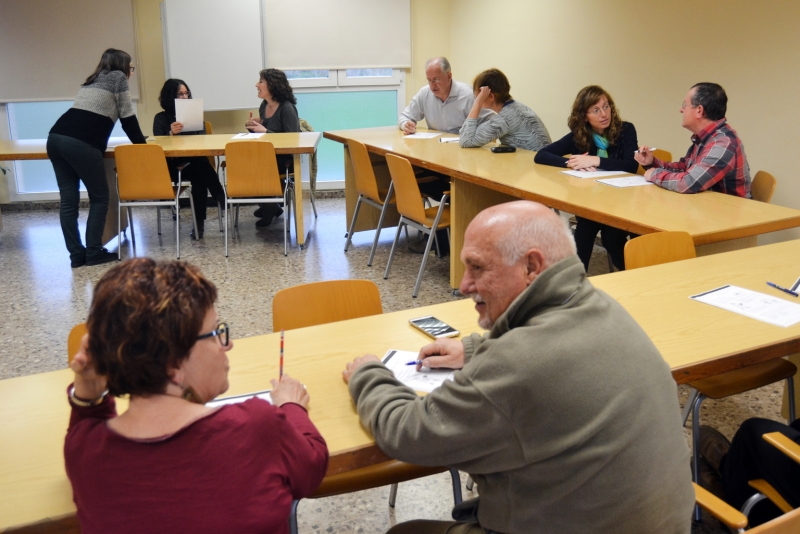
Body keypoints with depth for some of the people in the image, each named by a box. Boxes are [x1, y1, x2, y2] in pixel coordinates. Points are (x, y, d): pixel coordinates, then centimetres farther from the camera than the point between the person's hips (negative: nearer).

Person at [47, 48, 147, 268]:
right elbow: (127, 118, 6)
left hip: (56, 138, 8)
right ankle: (93, 252, 6)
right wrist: (142, 144, 19)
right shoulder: (118, 78, 10)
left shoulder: (91, 82, 31)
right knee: (100, 197, 5)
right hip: (81, 144, -8)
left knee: (68, 199, 7)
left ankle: (76, 255, 10)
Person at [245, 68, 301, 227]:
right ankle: (268, 205, 3)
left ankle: (269, 207, 0)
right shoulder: (264, 106, 11)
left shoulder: (287, 108, -13)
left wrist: (265, 131, -21)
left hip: (285, 158, -7)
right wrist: (252, 126, -3)